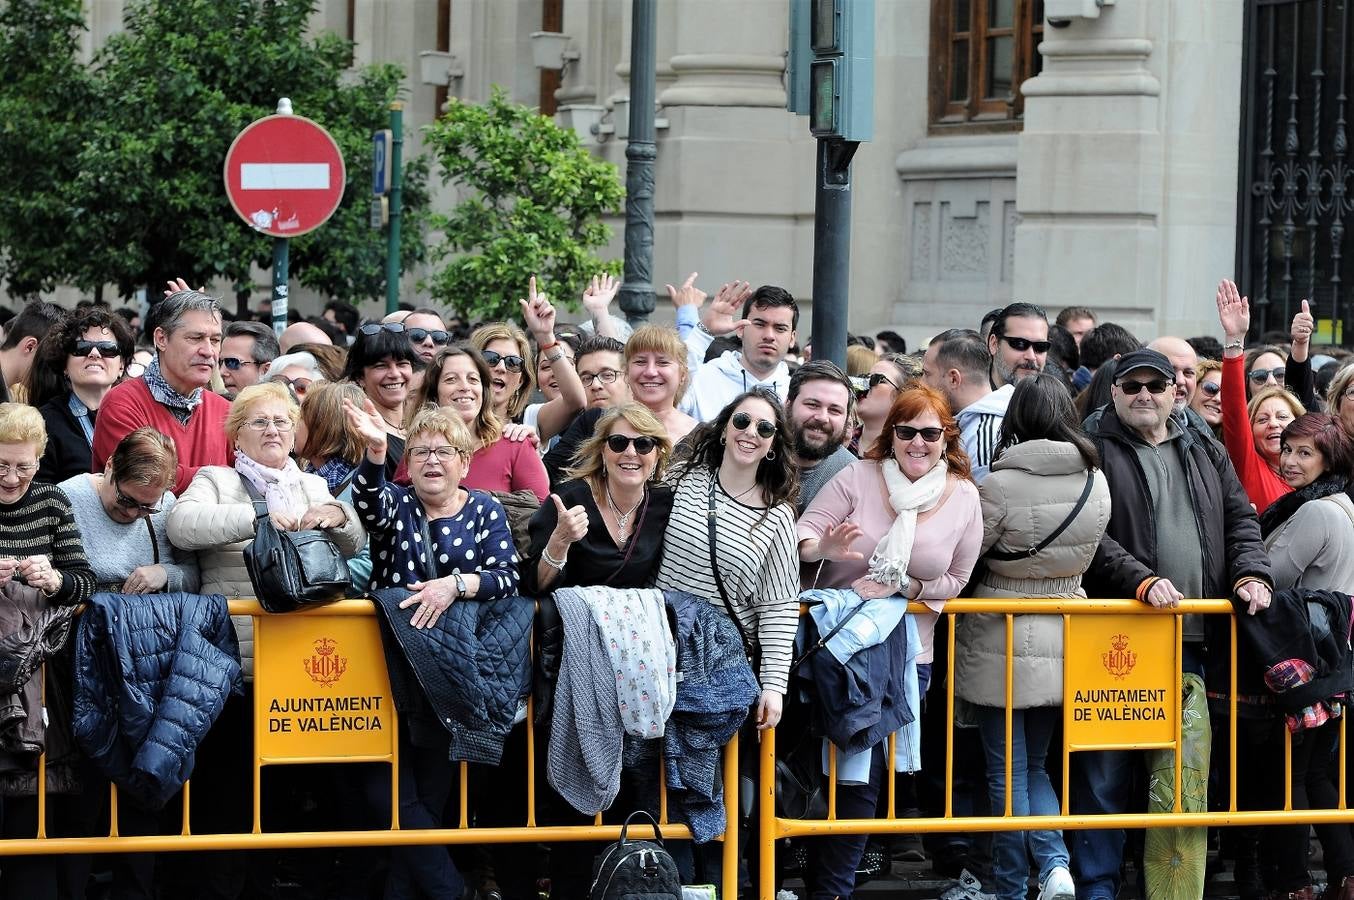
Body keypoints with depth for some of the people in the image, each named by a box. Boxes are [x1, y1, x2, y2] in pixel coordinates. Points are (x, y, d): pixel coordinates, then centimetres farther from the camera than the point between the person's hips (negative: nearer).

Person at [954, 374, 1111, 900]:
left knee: (1009, 772, 5)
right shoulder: (1097, 485, -2)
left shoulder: (1000, 486, -17)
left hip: (1001, 640, -5)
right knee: (1035, 766, 17)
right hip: (1064, 637, 5)